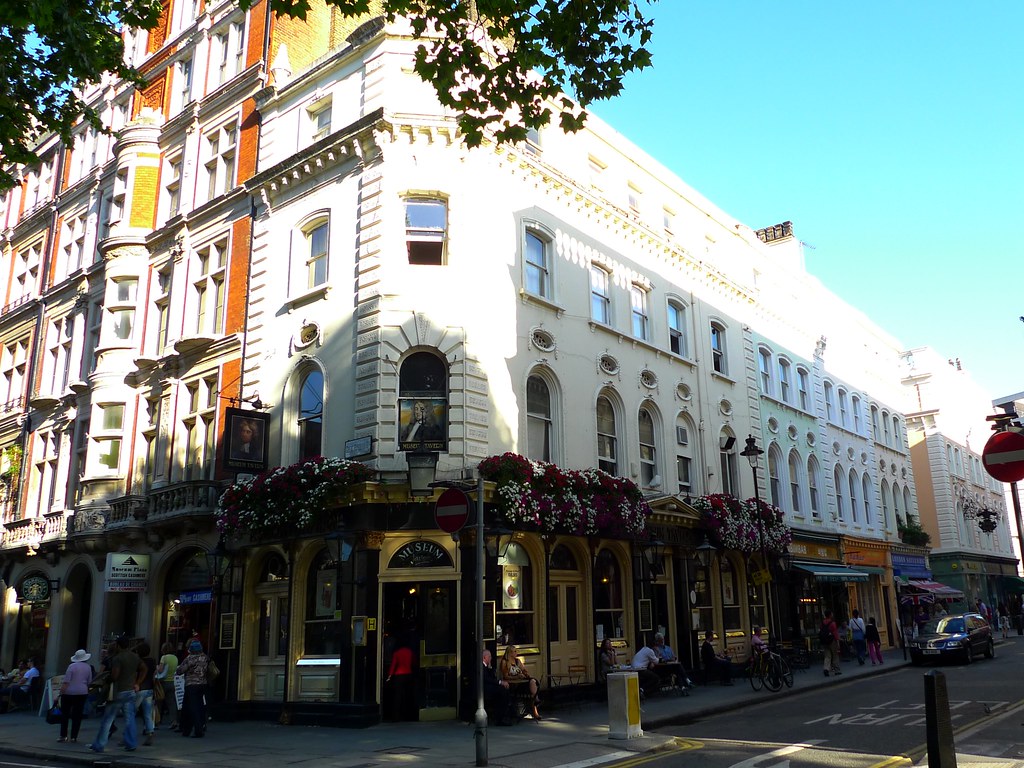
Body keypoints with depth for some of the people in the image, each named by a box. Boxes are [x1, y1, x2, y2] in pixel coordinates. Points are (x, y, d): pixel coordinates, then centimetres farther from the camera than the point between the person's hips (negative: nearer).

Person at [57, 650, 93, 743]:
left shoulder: (72, 666, -6)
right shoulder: (88, 667, 5)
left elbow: (66, 682, -12)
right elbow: (89, 682, 11)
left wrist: (61, 692, -11)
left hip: (69, 693, -2)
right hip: (82, 693, 3)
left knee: (64, 714, 9)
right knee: (77, 716, 5)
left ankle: (63, 736, 6)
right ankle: (73, 737, 4)